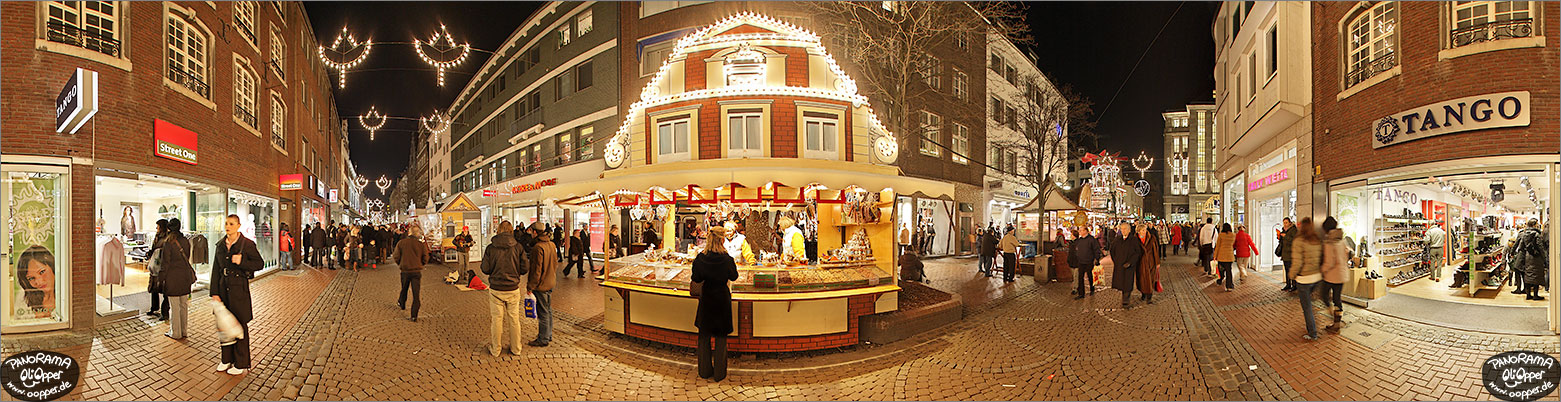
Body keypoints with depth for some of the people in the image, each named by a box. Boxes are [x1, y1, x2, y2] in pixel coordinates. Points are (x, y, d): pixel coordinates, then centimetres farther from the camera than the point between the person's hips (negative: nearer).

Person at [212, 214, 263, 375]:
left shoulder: (247, 244, -7)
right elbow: (216, 270, 7)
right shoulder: (220, 245, 7)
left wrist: (241, 262, -21)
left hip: (239, 288, -5)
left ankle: (241, 363, 11)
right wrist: (214, 293, 1)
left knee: (240, 325, 1)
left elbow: (260, 264, -4)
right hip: (223, 287, 5)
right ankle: (227, 359, 26)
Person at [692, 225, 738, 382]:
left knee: (705, 335, 15)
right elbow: (734, 277, -3)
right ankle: (719, 373, 15)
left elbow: (696, 279, -2)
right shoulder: (726, 259, -19)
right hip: (722, 299, -2)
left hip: (706, 298, 2)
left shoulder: (700, 258, -11)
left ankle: (705, 370, 24)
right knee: (720, 337, 9)